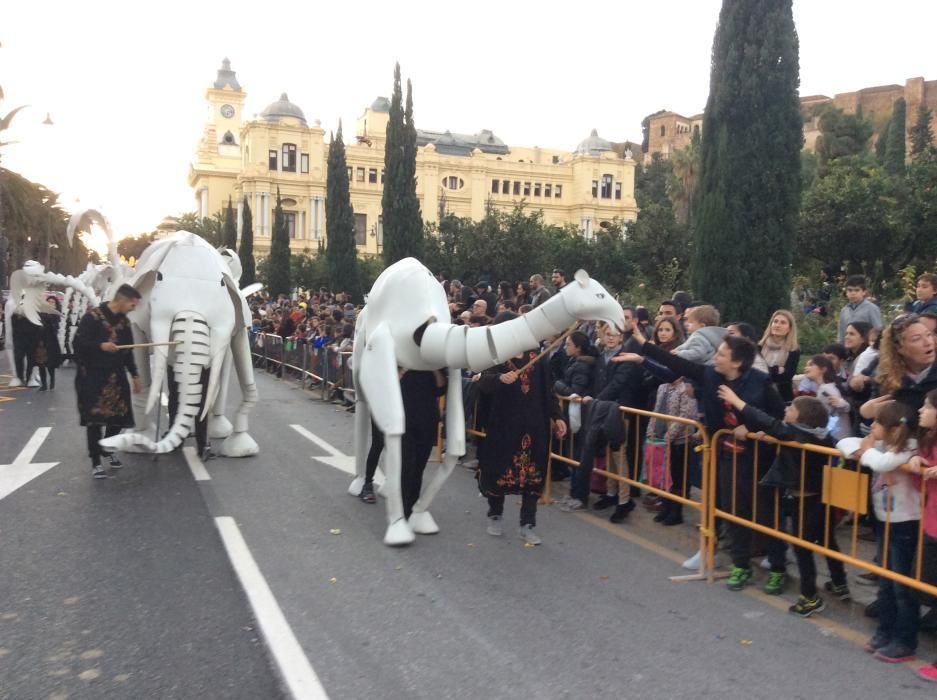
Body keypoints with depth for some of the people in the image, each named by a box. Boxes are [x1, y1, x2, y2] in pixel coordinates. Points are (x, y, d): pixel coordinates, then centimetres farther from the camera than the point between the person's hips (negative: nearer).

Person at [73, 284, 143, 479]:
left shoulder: (124, 321, 9)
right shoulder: (93, 316, -10)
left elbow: (128, 351, 15)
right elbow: (79, 342, -14)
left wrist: (135, 375, 15)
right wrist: (100, 345, -28)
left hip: (117, 376, 6)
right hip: (93, 375, -6)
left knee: (118, 415, 5)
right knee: (95, 418, -5)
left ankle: (108, 449, 29)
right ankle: (95, 461, 3)